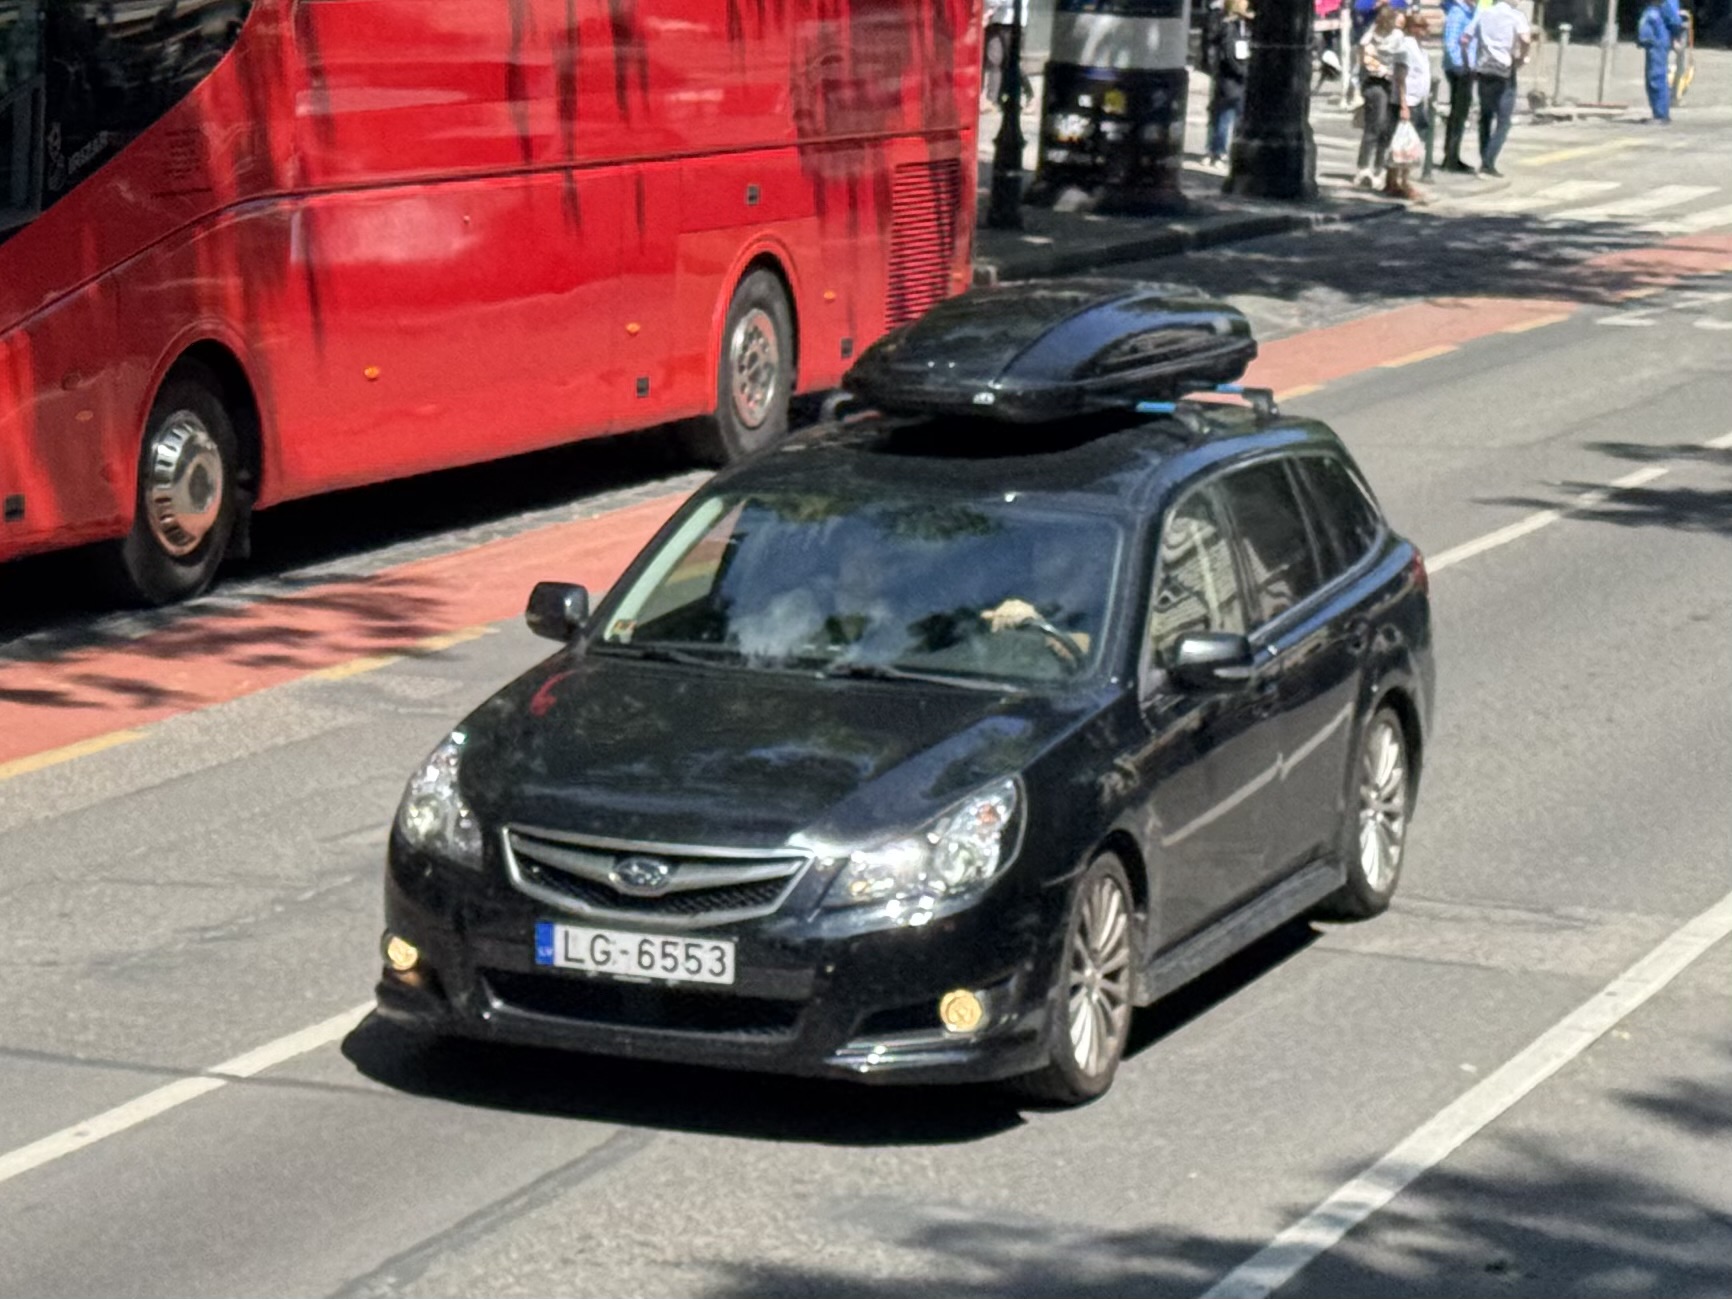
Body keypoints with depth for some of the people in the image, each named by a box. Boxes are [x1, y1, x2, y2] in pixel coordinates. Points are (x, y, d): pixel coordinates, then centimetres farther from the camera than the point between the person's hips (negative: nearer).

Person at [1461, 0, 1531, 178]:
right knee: (1503, 121, 2)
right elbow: (1525, 38, -21)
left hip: (1483, 71, 4)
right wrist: (1522, 57, -5)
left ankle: (1485, 161, 18)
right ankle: (1489, 163, -8)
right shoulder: (1516, 15, -2)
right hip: (1505, 72, -4)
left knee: (1485, 117, 18)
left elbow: (1464, 40, 7)